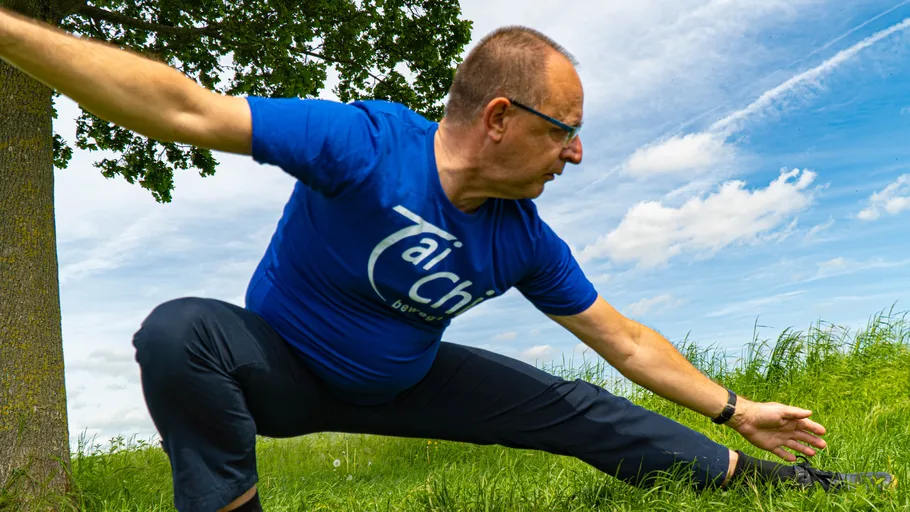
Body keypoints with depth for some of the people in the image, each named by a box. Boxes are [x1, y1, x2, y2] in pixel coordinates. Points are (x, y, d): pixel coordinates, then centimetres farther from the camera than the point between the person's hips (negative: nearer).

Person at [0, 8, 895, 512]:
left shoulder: (524, 240, -13)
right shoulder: (366, 144, -31)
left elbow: (625, 340, -1)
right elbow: (187, 109, -35)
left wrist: (737, 413, 4)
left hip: (401, 384, 4)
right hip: (281, 368, -3)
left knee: (578, 410, -1)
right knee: (181, 332, -38)